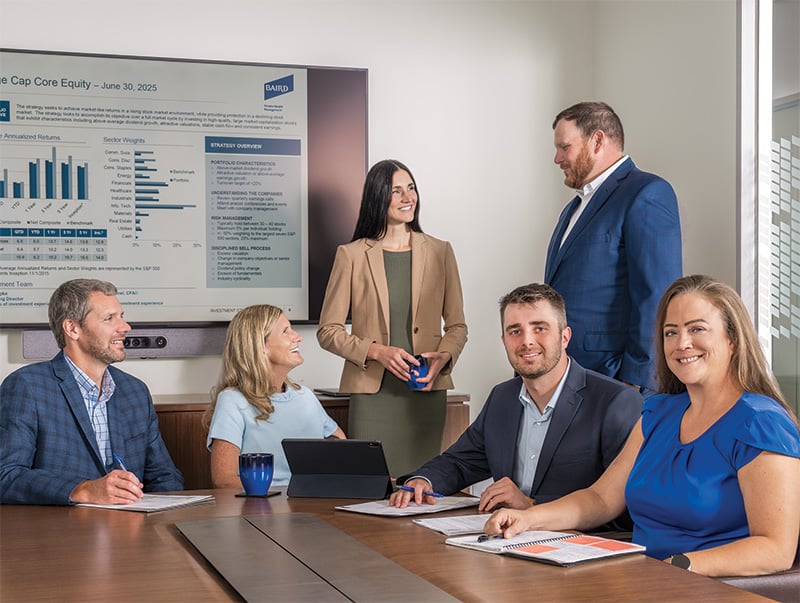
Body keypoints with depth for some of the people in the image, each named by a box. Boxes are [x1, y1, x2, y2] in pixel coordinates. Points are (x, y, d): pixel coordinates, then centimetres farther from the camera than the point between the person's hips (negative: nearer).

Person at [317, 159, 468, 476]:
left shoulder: (439, 252, 11)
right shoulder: (352, 255, 4)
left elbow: (457, 325, 13)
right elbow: (328, 331, 3)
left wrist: (443, 358, -7)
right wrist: (377, 352, -11)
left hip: (427, 393, 2)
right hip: (372, 394, -2)